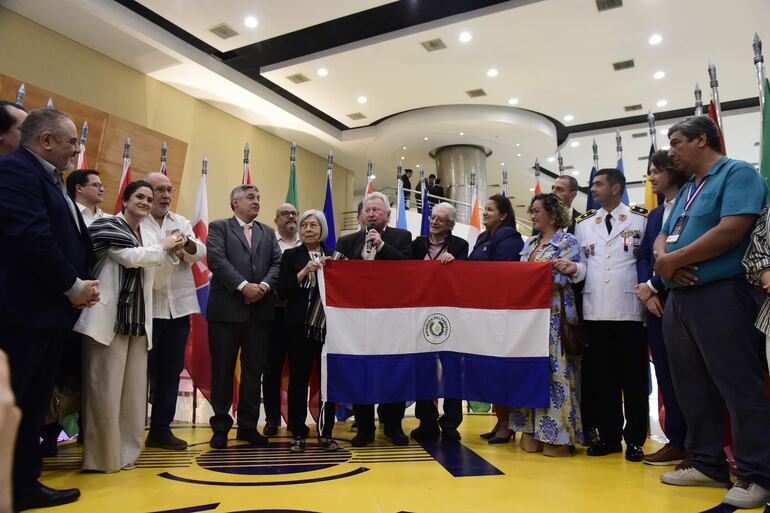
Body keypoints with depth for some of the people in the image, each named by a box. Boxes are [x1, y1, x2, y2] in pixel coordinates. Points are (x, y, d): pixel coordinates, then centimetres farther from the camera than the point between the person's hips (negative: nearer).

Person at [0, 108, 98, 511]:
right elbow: (33, 237, -21)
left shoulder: (51, 180, 20)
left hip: (52, 311, 10)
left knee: (33, 405, 14)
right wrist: (73, 286, -13)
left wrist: (86, 282, 8)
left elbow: (73, 239, 21)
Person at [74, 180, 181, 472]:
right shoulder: (108, 226, -1)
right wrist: (163, 248, -2)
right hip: (109, 318, -6)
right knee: (105, 389, -3)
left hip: (138, 321, 6)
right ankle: (102, 457, 8)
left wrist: (170, 254, 5)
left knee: (133, 389, 7)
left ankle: (126, 452, 17)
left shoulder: (150, 238, 17)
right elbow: (130, 257, -16)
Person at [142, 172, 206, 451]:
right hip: (146, 308, -5)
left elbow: (200, 252, 0)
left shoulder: (181, 222, 14)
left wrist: (187, 244, -19)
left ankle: (161, 429, 22)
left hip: (178, 307, 5)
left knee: (171, 371, 10)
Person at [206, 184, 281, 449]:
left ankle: (248, 426, 19)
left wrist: (264, 285, -12)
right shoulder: (219, 227, 5)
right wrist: (243, 286, -18)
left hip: (260, 310, 4)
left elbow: (277, 263, 7)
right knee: (222, 370, 4)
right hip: (227, 308, -3)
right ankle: (221, 426, 17)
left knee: (254, 370, 8)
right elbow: (216, 260, -10)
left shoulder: (268, 232, 18)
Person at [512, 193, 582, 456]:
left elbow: (561, 277, -13)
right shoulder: (529, 244, 19)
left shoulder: (567, 240, -1)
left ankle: (557, 436, 2)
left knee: (553, 369, -6)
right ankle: (532, 431, 12)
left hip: (554, 314, -7)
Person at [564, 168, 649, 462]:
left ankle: (635, 440, 15)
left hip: (630, 309, -3)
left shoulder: (641, 219, 4)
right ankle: (609, 436, 19)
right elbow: (583, 265, 13)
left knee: (633, 376, 3)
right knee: (601, 377, 7)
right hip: (595, 311, 3)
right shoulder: (583, 223, 14)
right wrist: (574, 268, -8)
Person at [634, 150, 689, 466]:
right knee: (666, 375, 8)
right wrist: (647, 293, -2)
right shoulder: (654, 215, 20)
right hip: (656, 303, 7)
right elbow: (643, 257, 13)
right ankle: (678, 441, 16)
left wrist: (653, 285, -9)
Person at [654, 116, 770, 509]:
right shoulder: (687, 189, 21)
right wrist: (663, 259, -7)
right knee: (692, 388, 12)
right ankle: (708, 464, 23)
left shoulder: (737, 173, -4)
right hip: (679, 297, 9)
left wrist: (672, 260, -12)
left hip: (721, 295, -9)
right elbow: (663, 238, 17)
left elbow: (732, 230, -19)